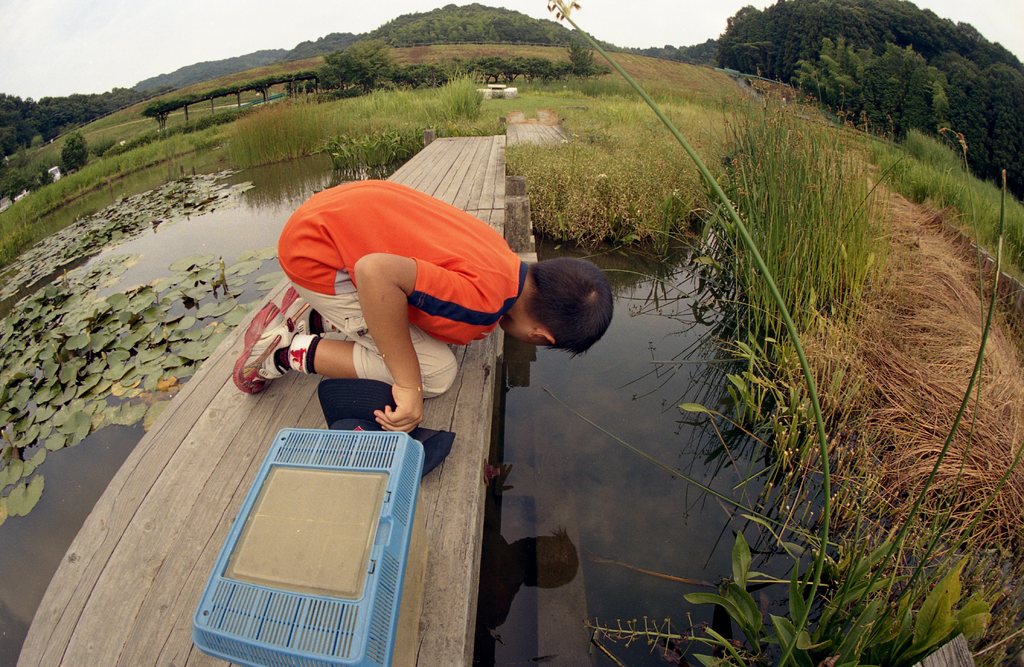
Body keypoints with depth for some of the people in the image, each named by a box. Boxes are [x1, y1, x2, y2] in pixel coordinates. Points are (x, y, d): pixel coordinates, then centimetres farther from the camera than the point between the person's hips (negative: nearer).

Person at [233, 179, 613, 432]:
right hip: (315, 254, -8)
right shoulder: (483, 303, -28)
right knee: (437, 373, -10)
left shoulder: (502, 256, -2)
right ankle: (288, 353, -2)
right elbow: (375, 270, -37)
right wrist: (408, 385, -30)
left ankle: (315, 318, 14)